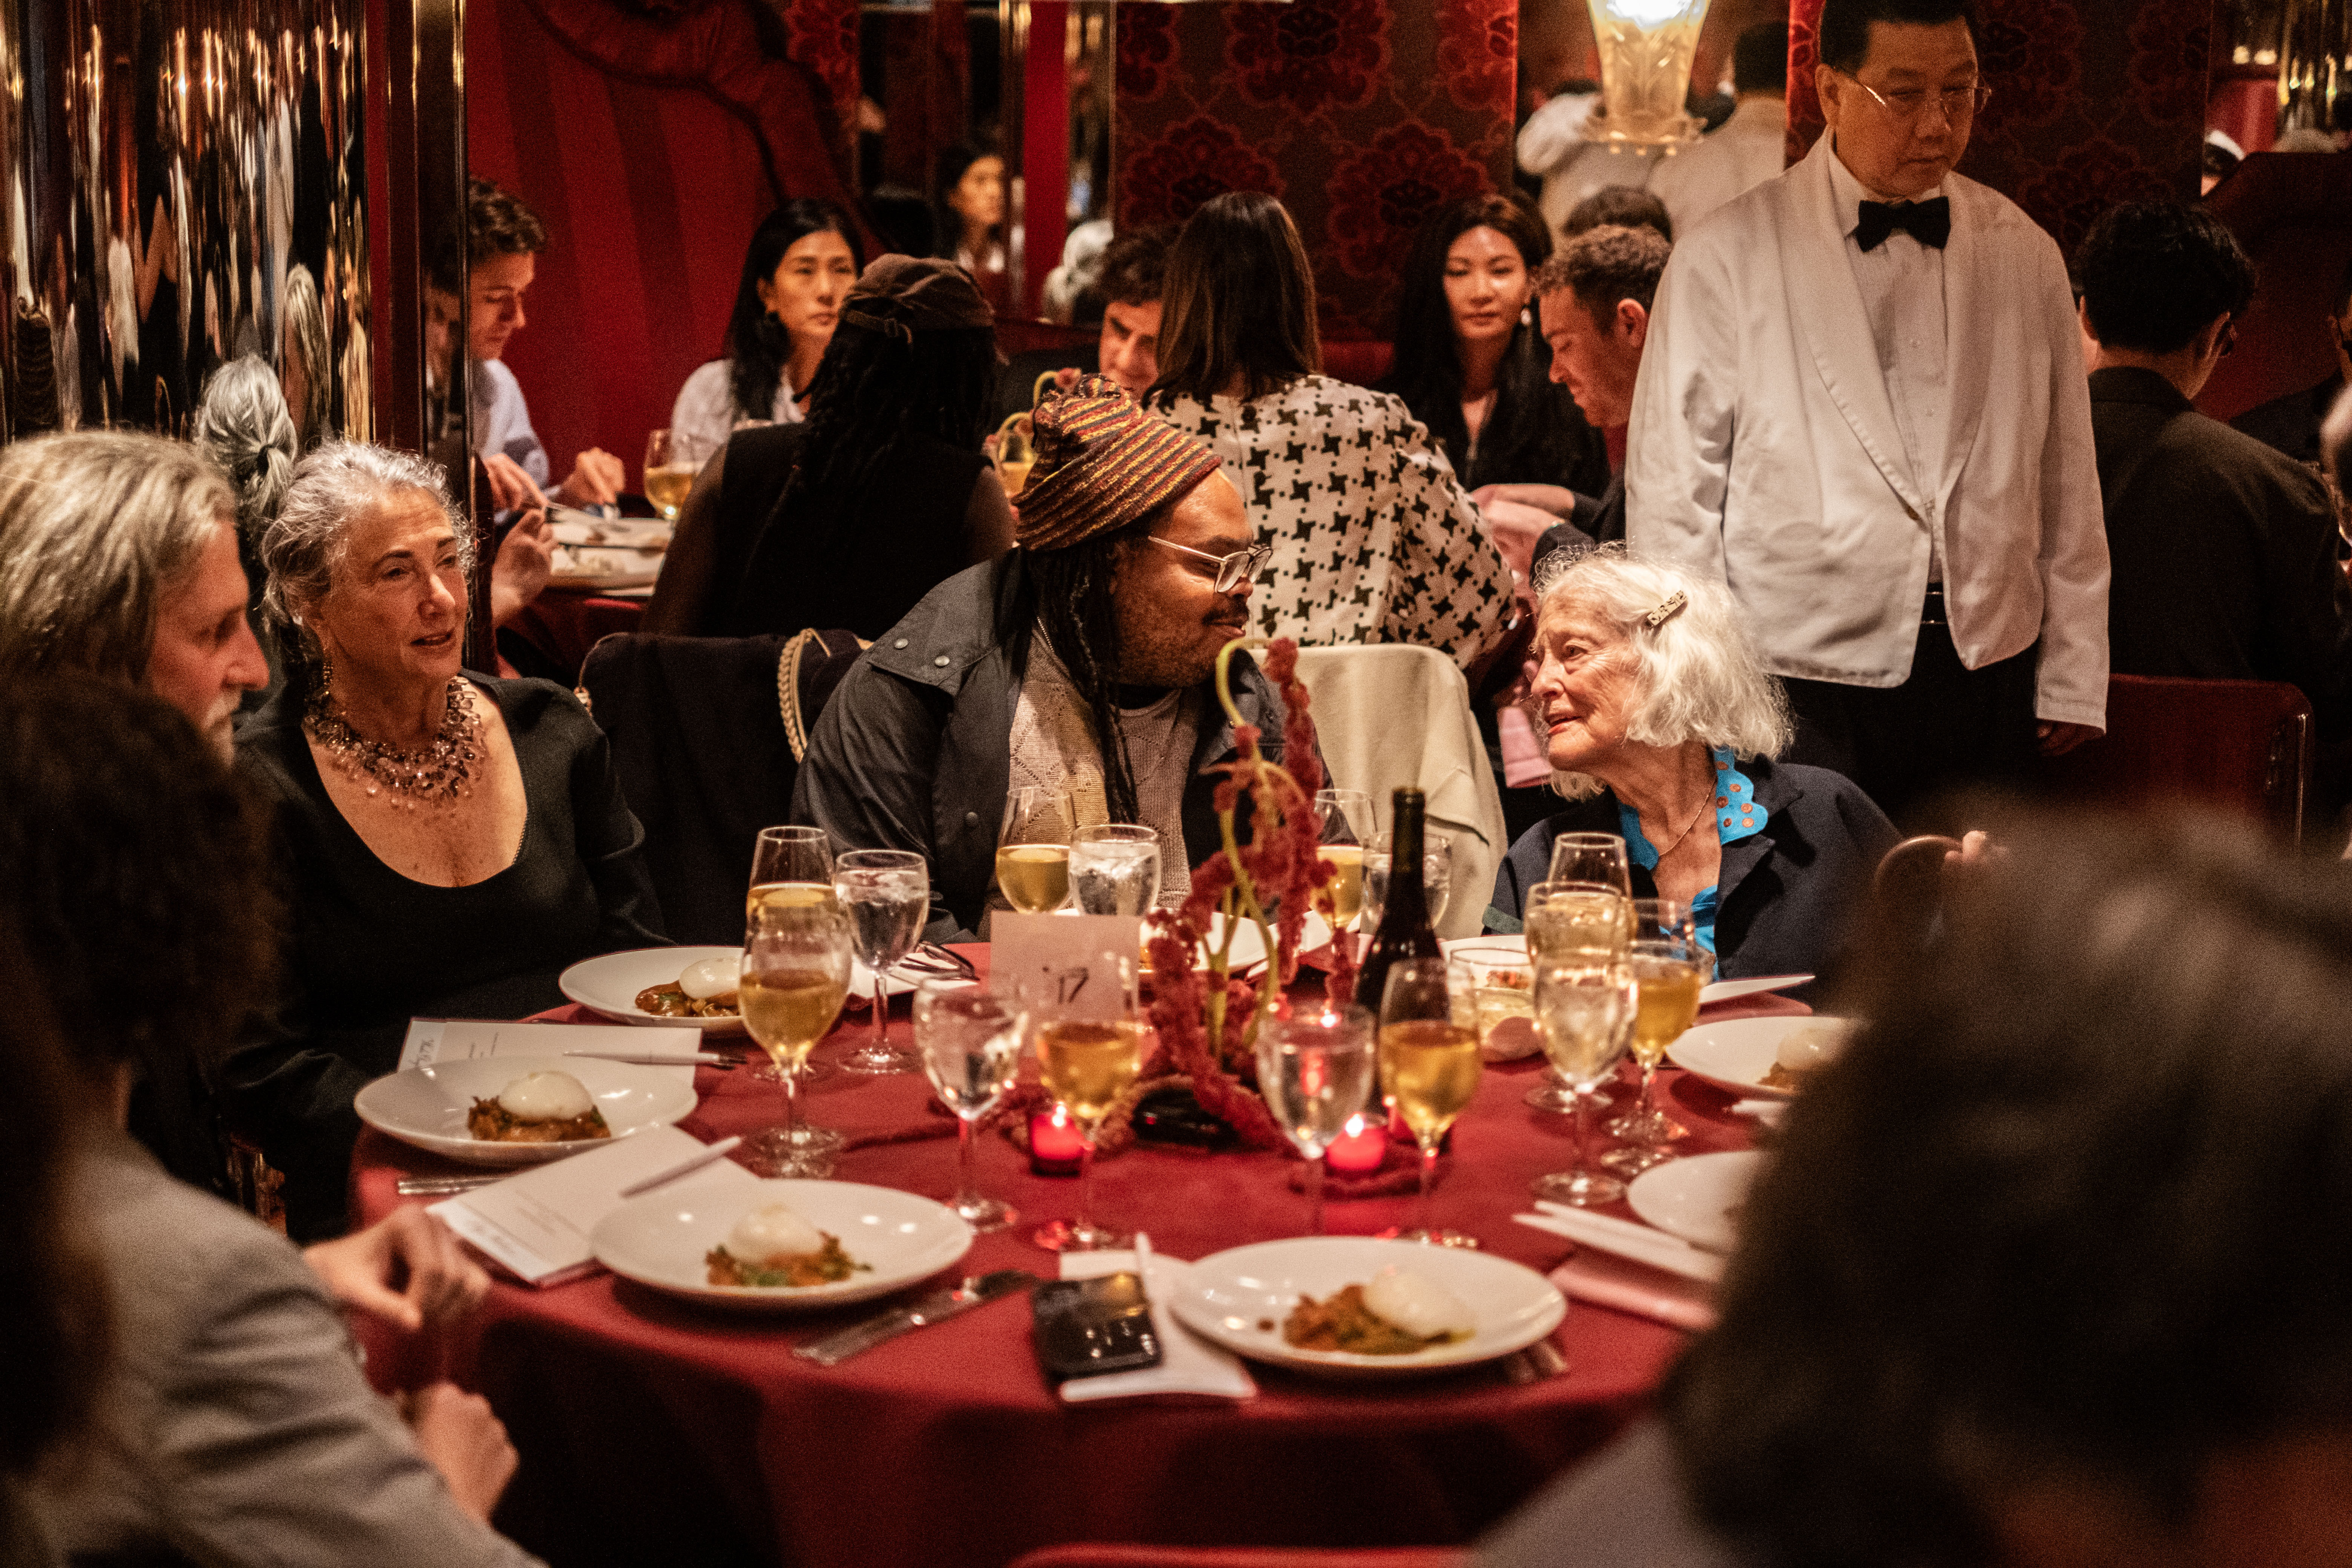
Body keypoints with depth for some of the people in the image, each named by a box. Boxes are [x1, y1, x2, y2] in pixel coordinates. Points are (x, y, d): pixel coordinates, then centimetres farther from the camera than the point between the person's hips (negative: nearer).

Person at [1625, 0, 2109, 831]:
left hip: (1985, 673, 3)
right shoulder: (1724, 260, -2)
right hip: (1802, 680, -3)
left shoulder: (2026, 256, 10)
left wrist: (2075, 678, 11)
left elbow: (2067, 484, 14)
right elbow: (1674, 497, -2)